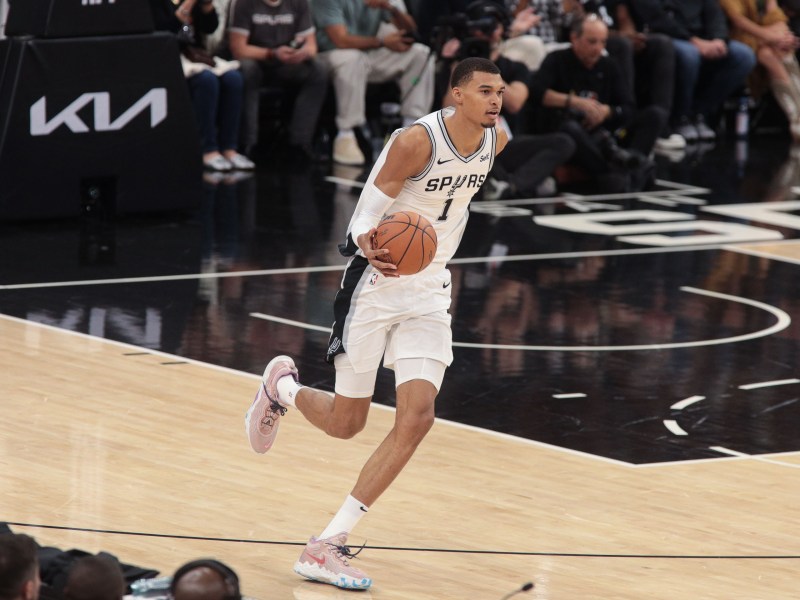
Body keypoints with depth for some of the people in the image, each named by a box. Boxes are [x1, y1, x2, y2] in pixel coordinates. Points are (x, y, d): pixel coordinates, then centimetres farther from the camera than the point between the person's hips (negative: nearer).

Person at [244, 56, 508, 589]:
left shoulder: (496, 140, -2)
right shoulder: (416, 141, -22)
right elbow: (367, 213, -17)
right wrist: (370, 248, -36)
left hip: (428, 295, 5)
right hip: (375, 287, -5)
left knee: (417, 418, -12)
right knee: (345, 422, 4)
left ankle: (328, 544, -7)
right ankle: (283, 386, 41)